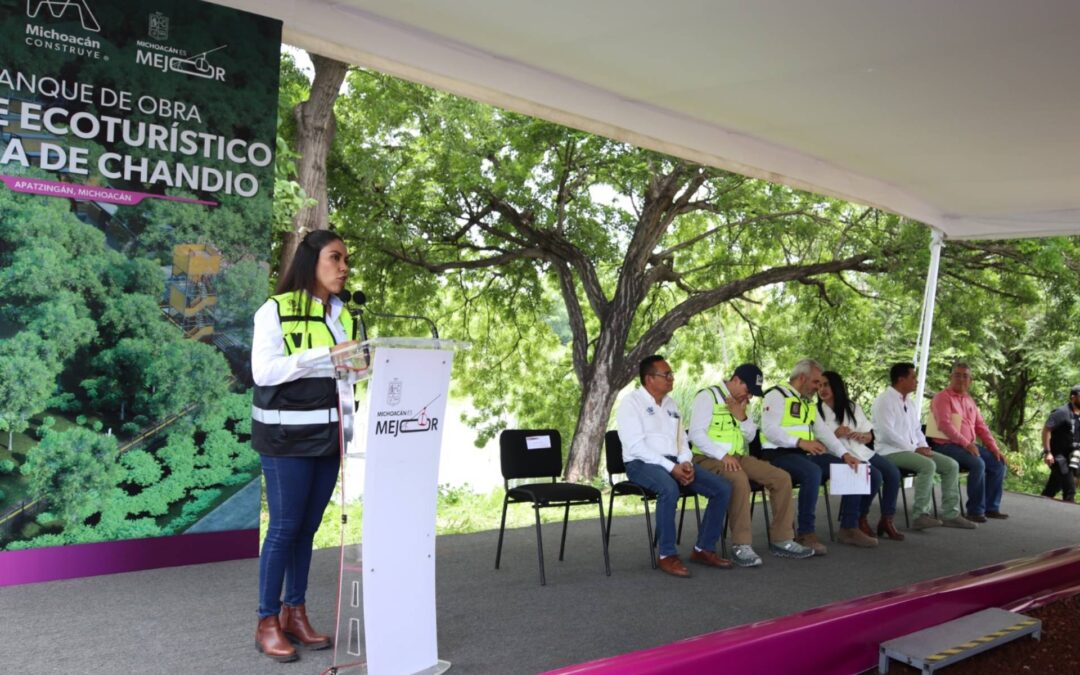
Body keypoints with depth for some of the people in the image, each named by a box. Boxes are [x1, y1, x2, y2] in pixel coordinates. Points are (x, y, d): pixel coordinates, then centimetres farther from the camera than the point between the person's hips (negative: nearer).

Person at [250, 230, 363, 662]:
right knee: (285, 526, -1)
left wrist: (348, 425, 2)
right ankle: (267, 622, 12)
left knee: (309, 525, 10)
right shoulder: (275, 310, -6)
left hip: (327, 434, 5)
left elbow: (344, 376, 12)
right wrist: (325, 355, -20)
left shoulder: (342, 316, 11)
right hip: (287, 435, -5)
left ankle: (295, 612, 23)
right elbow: (263, 371, -15)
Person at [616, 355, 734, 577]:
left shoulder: (670, 404, 19)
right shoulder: (631, 402, -5)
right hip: (641, 464, -7)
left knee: (722, 488, -8)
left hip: (674, 463, 7)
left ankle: (704, 549, 1)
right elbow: (636, 446, -15)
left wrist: (685, 463, -3)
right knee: (669, 489, -39)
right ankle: (667, 555, -24)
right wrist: (671, 467, -22)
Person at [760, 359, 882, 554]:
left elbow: (824, 431, 15)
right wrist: (800, 442, -29)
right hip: (780, 455, -9)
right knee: (812, 472, -39)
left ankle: (849, 528, 8)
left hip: (807, 455, 9)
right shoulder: (777, 395, -4)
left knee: (855, 470, 1)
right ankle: (806, 534, -27)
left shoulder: (808, 403, 24)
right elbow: (769, 429, -18)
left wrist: (845, 454, 0)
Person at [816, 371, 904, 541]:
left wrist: (859, 435, -10)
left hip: (861, 452, 6)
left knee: (893, 472, -18)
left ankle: (886, 520, -5)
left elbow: (870, 436, 13)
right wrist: (835, 435, -21)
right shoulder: (817, 412, 0)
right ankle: (861, 520, -8)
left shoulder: (853, 407, 14)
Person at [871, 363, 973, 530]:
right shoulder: (884, 400, -12)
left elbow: (917, 430, 23)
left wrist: (924, 447, 1)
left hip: (912, 450, 9)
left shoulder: (910, 403, 17)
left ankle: (950, 514, 0)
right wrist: (914, 449, -18)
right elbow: (887, 433, -20)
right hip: (890, 451, -9)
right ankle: (921, 515, -27)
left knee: (951, 465, -3)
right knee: (928, 465, -32)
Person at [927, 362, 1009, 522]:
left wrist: (994, 447, 5)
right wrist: (966, 444, -27)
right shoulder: (943, 397, -7)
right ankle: (975, 510, -19)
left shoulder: (969, 400, 19)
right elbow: (944, 425, -20)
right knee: (978, 464, -29)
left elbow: (981, 426, 17)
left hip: (969, 446, 9)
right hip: (946, 445, -8)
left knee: (998, 464, -3)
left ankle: (991, 507, 7)